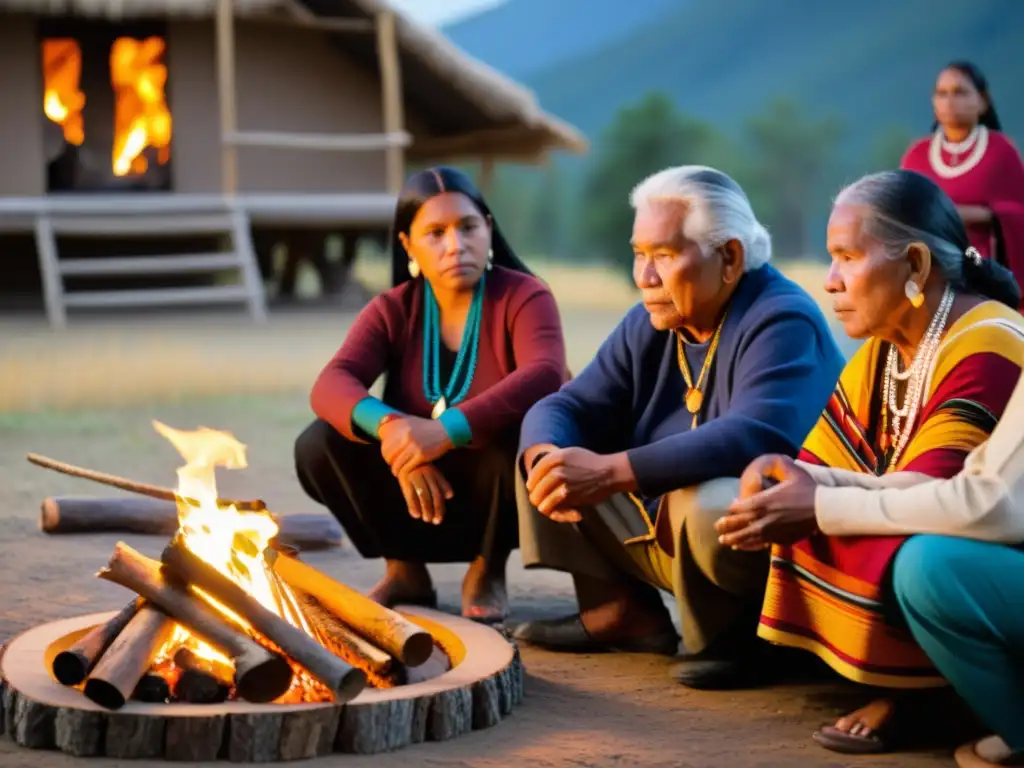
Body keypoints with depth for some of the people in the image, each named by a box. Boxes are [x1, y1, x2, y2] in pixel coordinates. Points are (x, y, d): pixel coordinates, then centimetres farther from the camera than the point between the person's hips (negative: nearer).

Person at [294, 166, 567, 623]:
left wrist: (446, 431, -46)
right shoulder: (393, 310, -3)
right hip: (421, 494, 3)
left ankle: (488, 571, -5)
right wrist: (388, 427, -42)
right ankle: (405, 570, 4)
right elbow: (331, 385, -19)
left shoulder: (523, 296, -14)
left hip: (497, 497, -3)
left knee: (516, 433, -35)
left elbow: (545, 377, -34)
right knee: (319, 445, -19)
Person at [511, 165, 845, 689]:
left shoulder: (782, 323, -21)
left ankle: (726, 639, -11)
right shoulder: (648, 325, 4)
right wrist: (545, 459, -24)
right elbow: (566, 408, 2)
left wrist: (611, 472, -42)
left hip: (781, 547, -8)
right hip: (666, 535, 8)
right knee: (549, 452, 4)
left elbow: (757, 437, -37)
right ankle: (623, 610, 2)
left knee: (707, 502, -39)